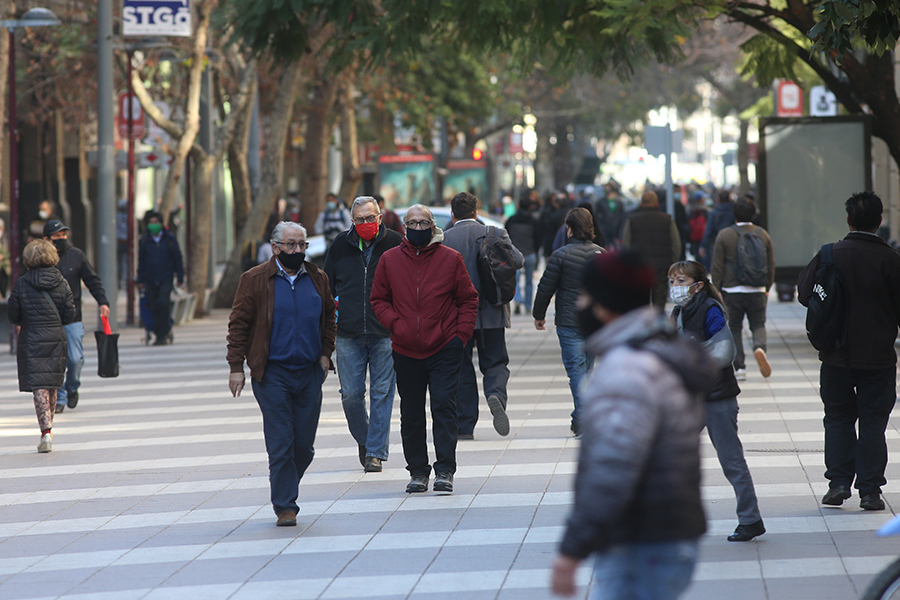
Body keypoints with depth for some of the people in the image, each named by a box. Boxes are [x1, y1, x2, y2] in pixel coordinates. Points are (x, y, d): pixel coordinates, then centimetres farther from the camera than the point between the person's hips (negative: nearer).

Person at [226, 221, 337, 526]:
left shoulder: (317, 279, 10)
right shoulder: (255, 280, -2)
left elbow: (329, 318, 20)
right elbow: (238, 324, -2)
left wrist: (325, 353, 7)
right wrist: (236, 367, -7)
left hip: (309, 373, 4)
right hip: (272, 373, -4)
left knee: (304, 445, 5)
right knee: (280, 444, -6)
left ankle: (285, 488, 27)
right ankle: (285, 507, 0)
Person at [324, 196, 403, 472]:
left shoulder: (395, 243, 1)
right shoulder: (341, 245, 6)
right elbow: (326, 287, 14)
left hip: (386, 335, -2)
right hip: (348, 335, 2)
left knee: (382, 394, -1)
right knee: (351, 394, 1)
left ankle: (376, 452, 6)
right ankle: (364, 440, 24)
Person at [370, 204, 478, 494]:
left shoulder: (450, 259, 0)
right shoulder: (390, 260, 3)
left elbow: (468, 299, 5)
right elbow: (379, 299, 11)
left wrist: (462, 333, -5)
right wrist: (394, 324, -5)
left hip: (445, 348, -2)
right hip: (406, 350, 2)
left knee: (444, 406, -10)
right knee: (411, 415, 7)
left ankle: (445, 470, -8)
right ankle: (418, 471, 18)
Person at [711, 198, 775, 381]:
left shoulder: (724, 235, -7)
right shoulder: (763, 234, 2)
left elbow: (717, 267, -5)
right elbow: (771, 265, 8)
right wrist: (767, 288, 19)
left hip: (732, 291, -2)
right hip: (757, 291, 2)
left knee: (734, 328, 8)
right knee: (758, 324, 11)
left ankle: (740, 367, 3)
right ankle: (759, 347, -21)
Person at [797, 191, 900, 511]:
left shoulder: (829, 255, -7)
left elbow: (805, 296, -3)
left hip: (836, 355, 1)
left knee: (838, 417, 14)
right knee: (873, 421, 5)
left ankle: (838, 482, 6)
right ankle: (870, 490, 3)